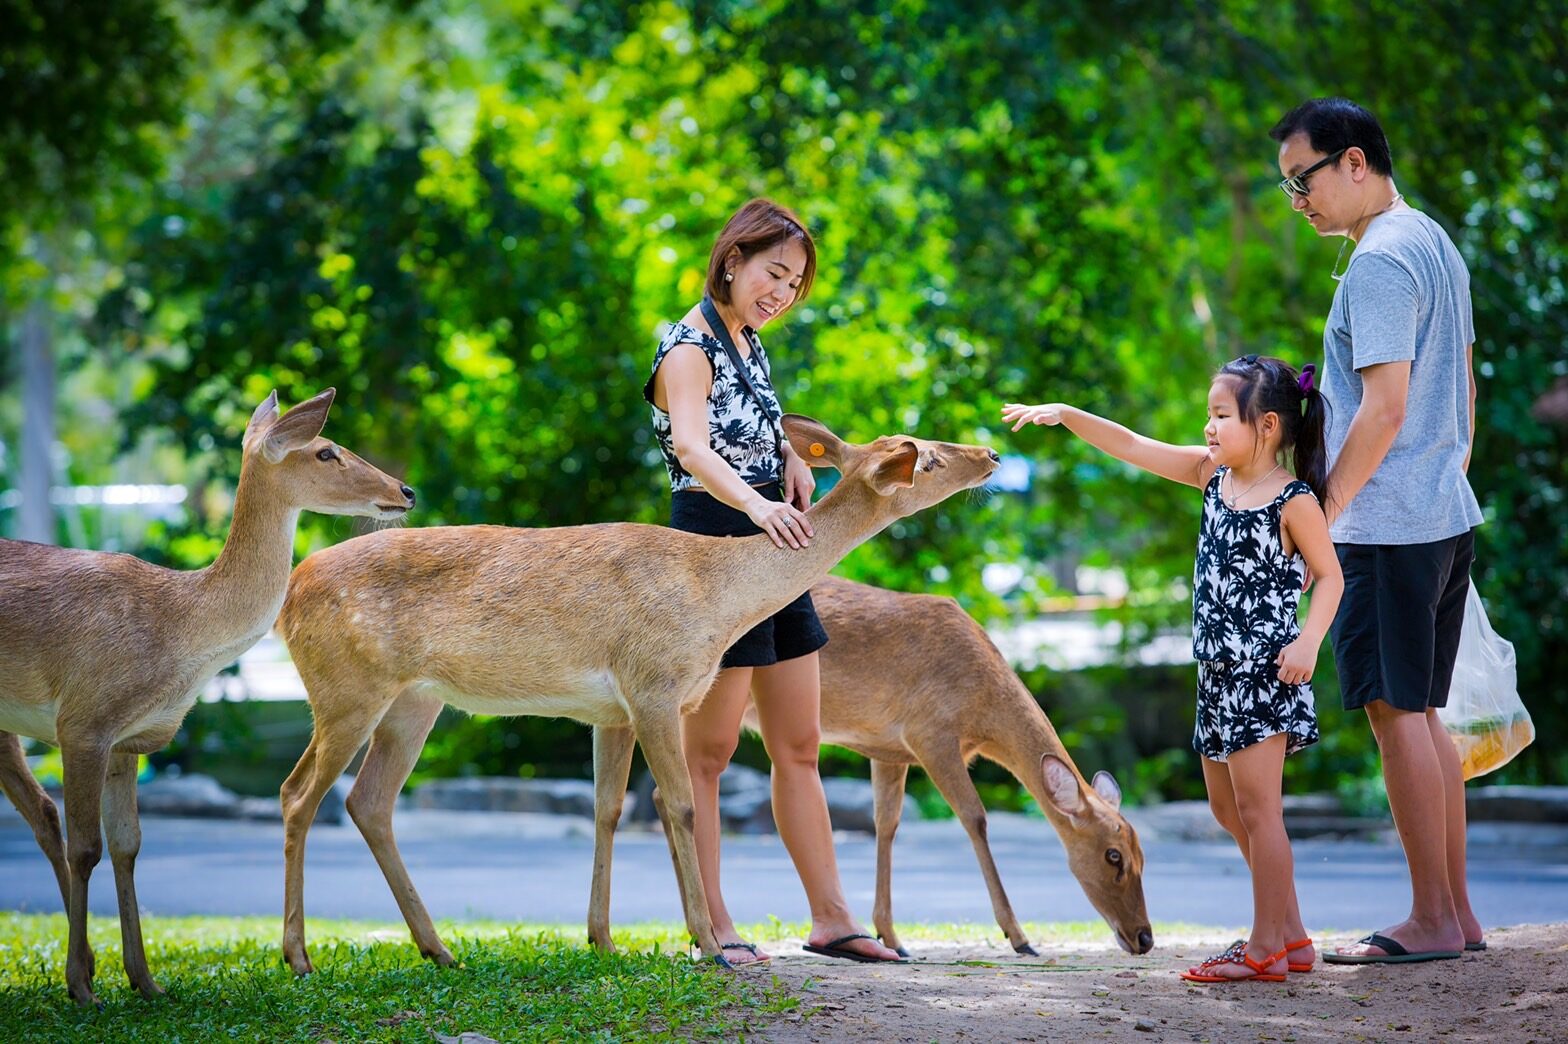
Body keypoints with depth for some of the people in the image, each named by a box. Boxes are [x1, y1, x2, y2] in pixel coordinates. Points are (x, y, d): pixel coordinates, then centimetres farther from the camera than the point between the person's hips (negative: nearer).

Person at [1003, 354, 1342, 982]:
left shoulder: (1294, 501, -11)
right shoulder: (1213, 476, 9)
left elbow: (1329, 576, -8)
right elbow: (1134, 448, 9)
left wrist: (1308, 641, -22)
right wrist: (1065, 415, 2)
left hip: (1265, 671, -9)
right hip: (1220, 670, 9)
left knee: (1257, 808, -7)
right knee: (1227, 807, 14)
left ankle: (1266, 948, -1)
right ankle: (1291, 936, 23)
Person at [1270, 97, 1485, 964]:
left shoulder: (1379, 260, -15)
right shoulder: (1434, 243, 16)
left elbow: (1384, 411, -21)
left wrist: (1320, 516, -17)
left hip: (1388, 526, -10)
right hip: (1446, 517, 10)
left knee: (1397, 713, -6)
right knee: (1421, 715, 13)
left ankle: (1432, 921, -3)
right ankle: (1457, 914, 15)